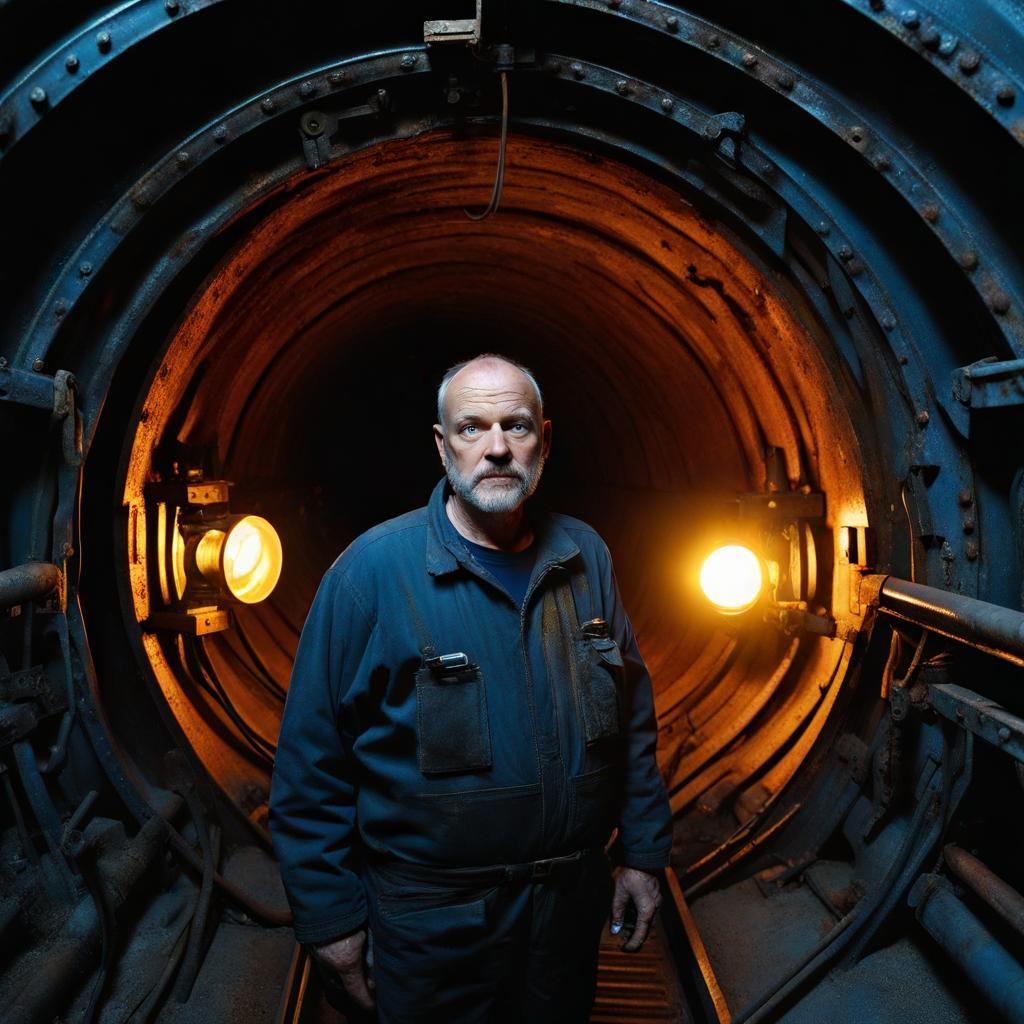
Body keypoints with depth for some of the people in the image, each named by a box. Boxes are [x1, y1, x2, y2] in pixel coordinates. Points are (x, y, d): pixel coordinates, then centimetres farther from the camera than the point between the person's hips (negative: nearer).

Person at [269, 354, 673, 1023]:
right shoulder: (372, 569, -16)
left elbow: (633, 714, 6)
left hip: (574, 901, 4)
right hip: (434, 918, -4)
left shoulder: (586, 557, -2)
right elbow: (311, 760, -11)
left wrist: (643, 851, 7)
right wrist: (330, 913, -7)